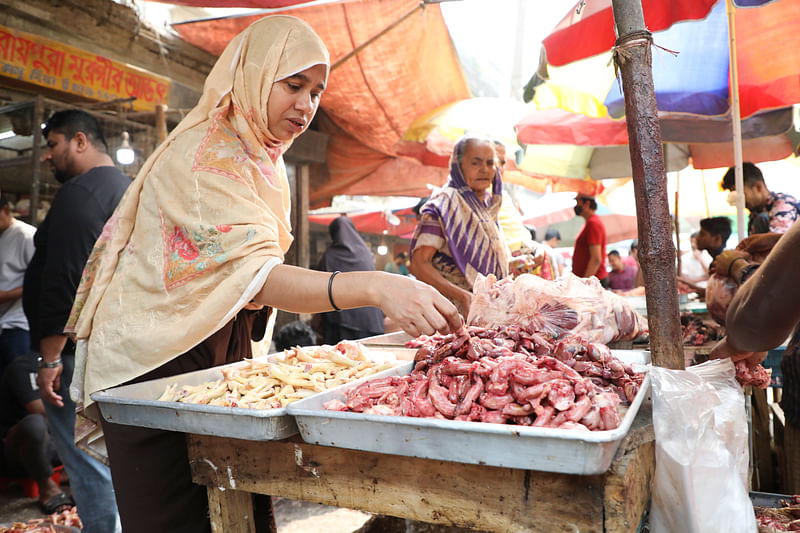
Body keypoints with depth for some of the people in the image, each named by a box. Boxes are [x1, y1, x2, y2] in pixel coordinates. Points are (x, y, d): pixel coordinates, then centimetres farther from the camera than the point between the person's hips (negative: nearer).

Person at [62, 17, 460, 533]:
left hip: (218, 350, 8)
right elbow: (257, 275, -32)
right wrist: (375, 286, -45)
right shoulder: (207, 155, -18)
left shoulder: (258, 156, 11)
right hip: (156, 360, -8)